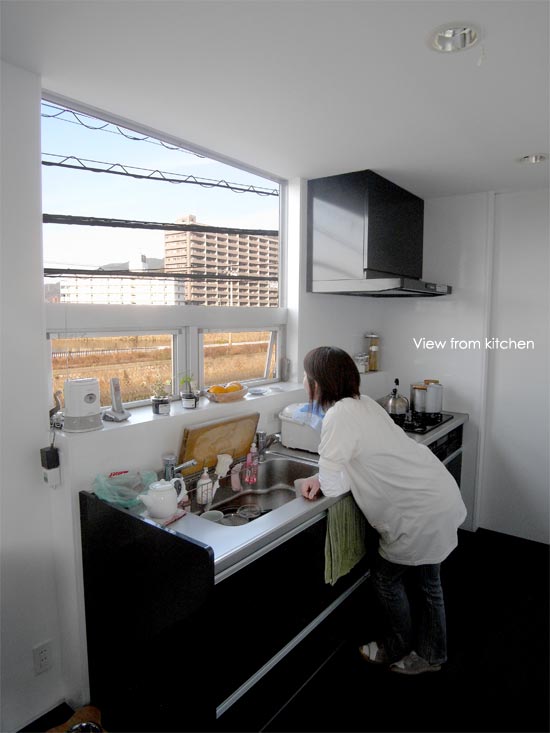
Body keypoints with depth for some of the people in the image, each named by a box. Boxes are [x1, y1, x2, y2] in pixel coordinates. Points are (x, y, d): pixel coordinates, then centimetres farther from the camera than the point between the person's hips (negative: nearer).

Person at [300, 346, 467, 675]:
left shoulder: (339, 416, -22)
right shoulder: (363, 403, 4)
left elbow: (333, 485, -17)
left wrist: (322, 479, 4)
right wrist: (325, 477, -3)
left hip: (421, 511, -8)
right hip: (440, 496, 9)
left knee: (387, 577, 14)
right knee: (426, 580, 24)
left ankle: (397, 649, 38)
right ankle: (430, 655, 43)